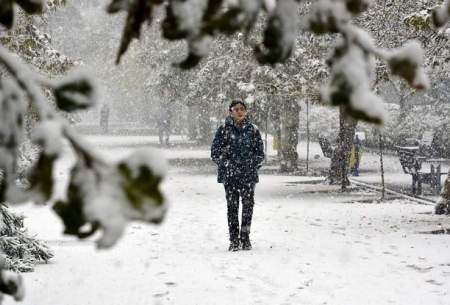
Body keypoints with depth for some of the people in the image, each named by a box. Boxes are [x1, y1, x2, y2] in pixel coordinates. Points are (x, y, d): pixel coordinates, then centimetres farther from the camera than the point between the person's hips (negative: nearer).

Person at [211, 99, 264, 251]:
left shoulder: (253, 130, 7)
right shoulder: (223, 130, 2)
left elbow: (260, 152, 12)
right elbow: (215, 152, 3)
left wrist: (253, 165, -1)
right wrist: (226, 164, -6)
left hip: (249, 175, 1)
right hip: (230, 175, -1)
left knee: (248, 205, 0)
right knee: (232, 206, -1)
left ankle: (245, 238, 12)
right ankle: (234, 240, 5)